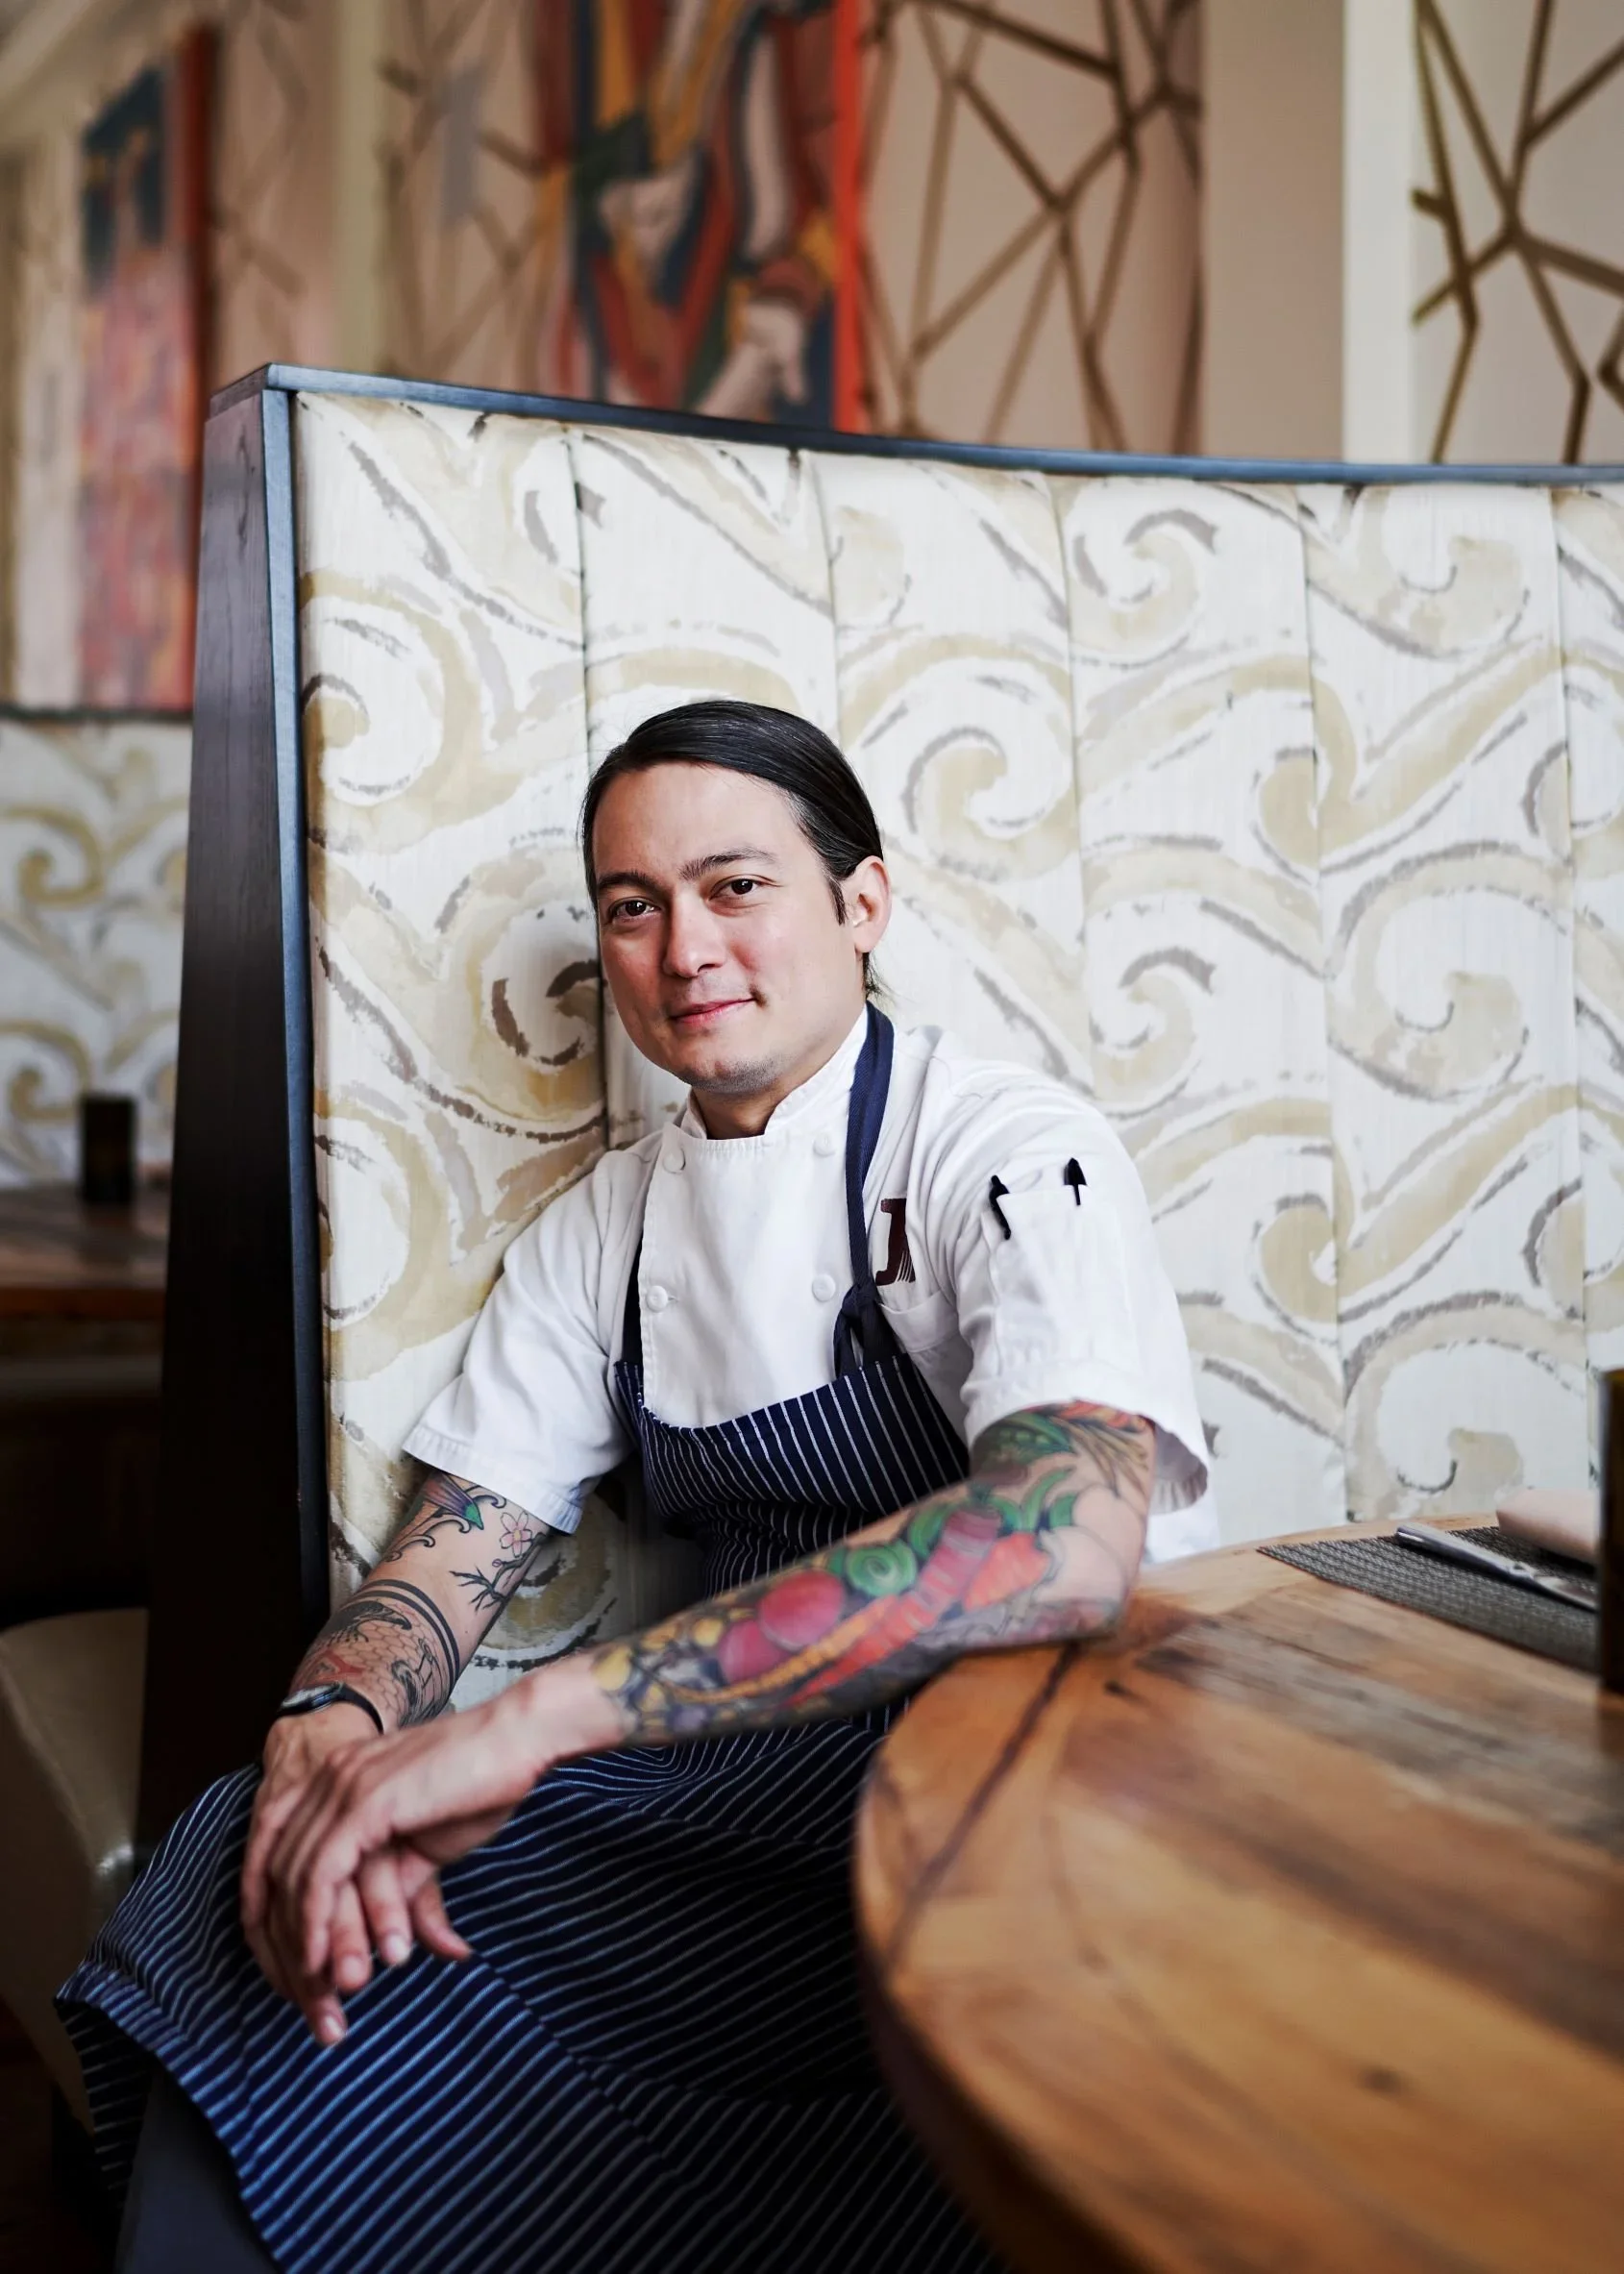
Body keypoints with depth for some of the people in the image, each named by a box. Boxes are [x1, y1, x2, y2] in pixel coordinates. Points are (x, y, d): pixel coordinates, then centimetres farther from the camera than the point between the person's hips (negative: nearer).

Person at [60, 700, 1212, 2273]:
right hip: (734, 1785, 5)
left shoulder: (1011, 1154, -11)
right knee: (269, 1882, -17)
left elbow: (1070, 1538, -30)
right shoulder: (600, 1228, 11)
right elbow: (449, 1561, 7)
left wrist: (542, 1713, -34)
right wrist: (332, 1727, -20)